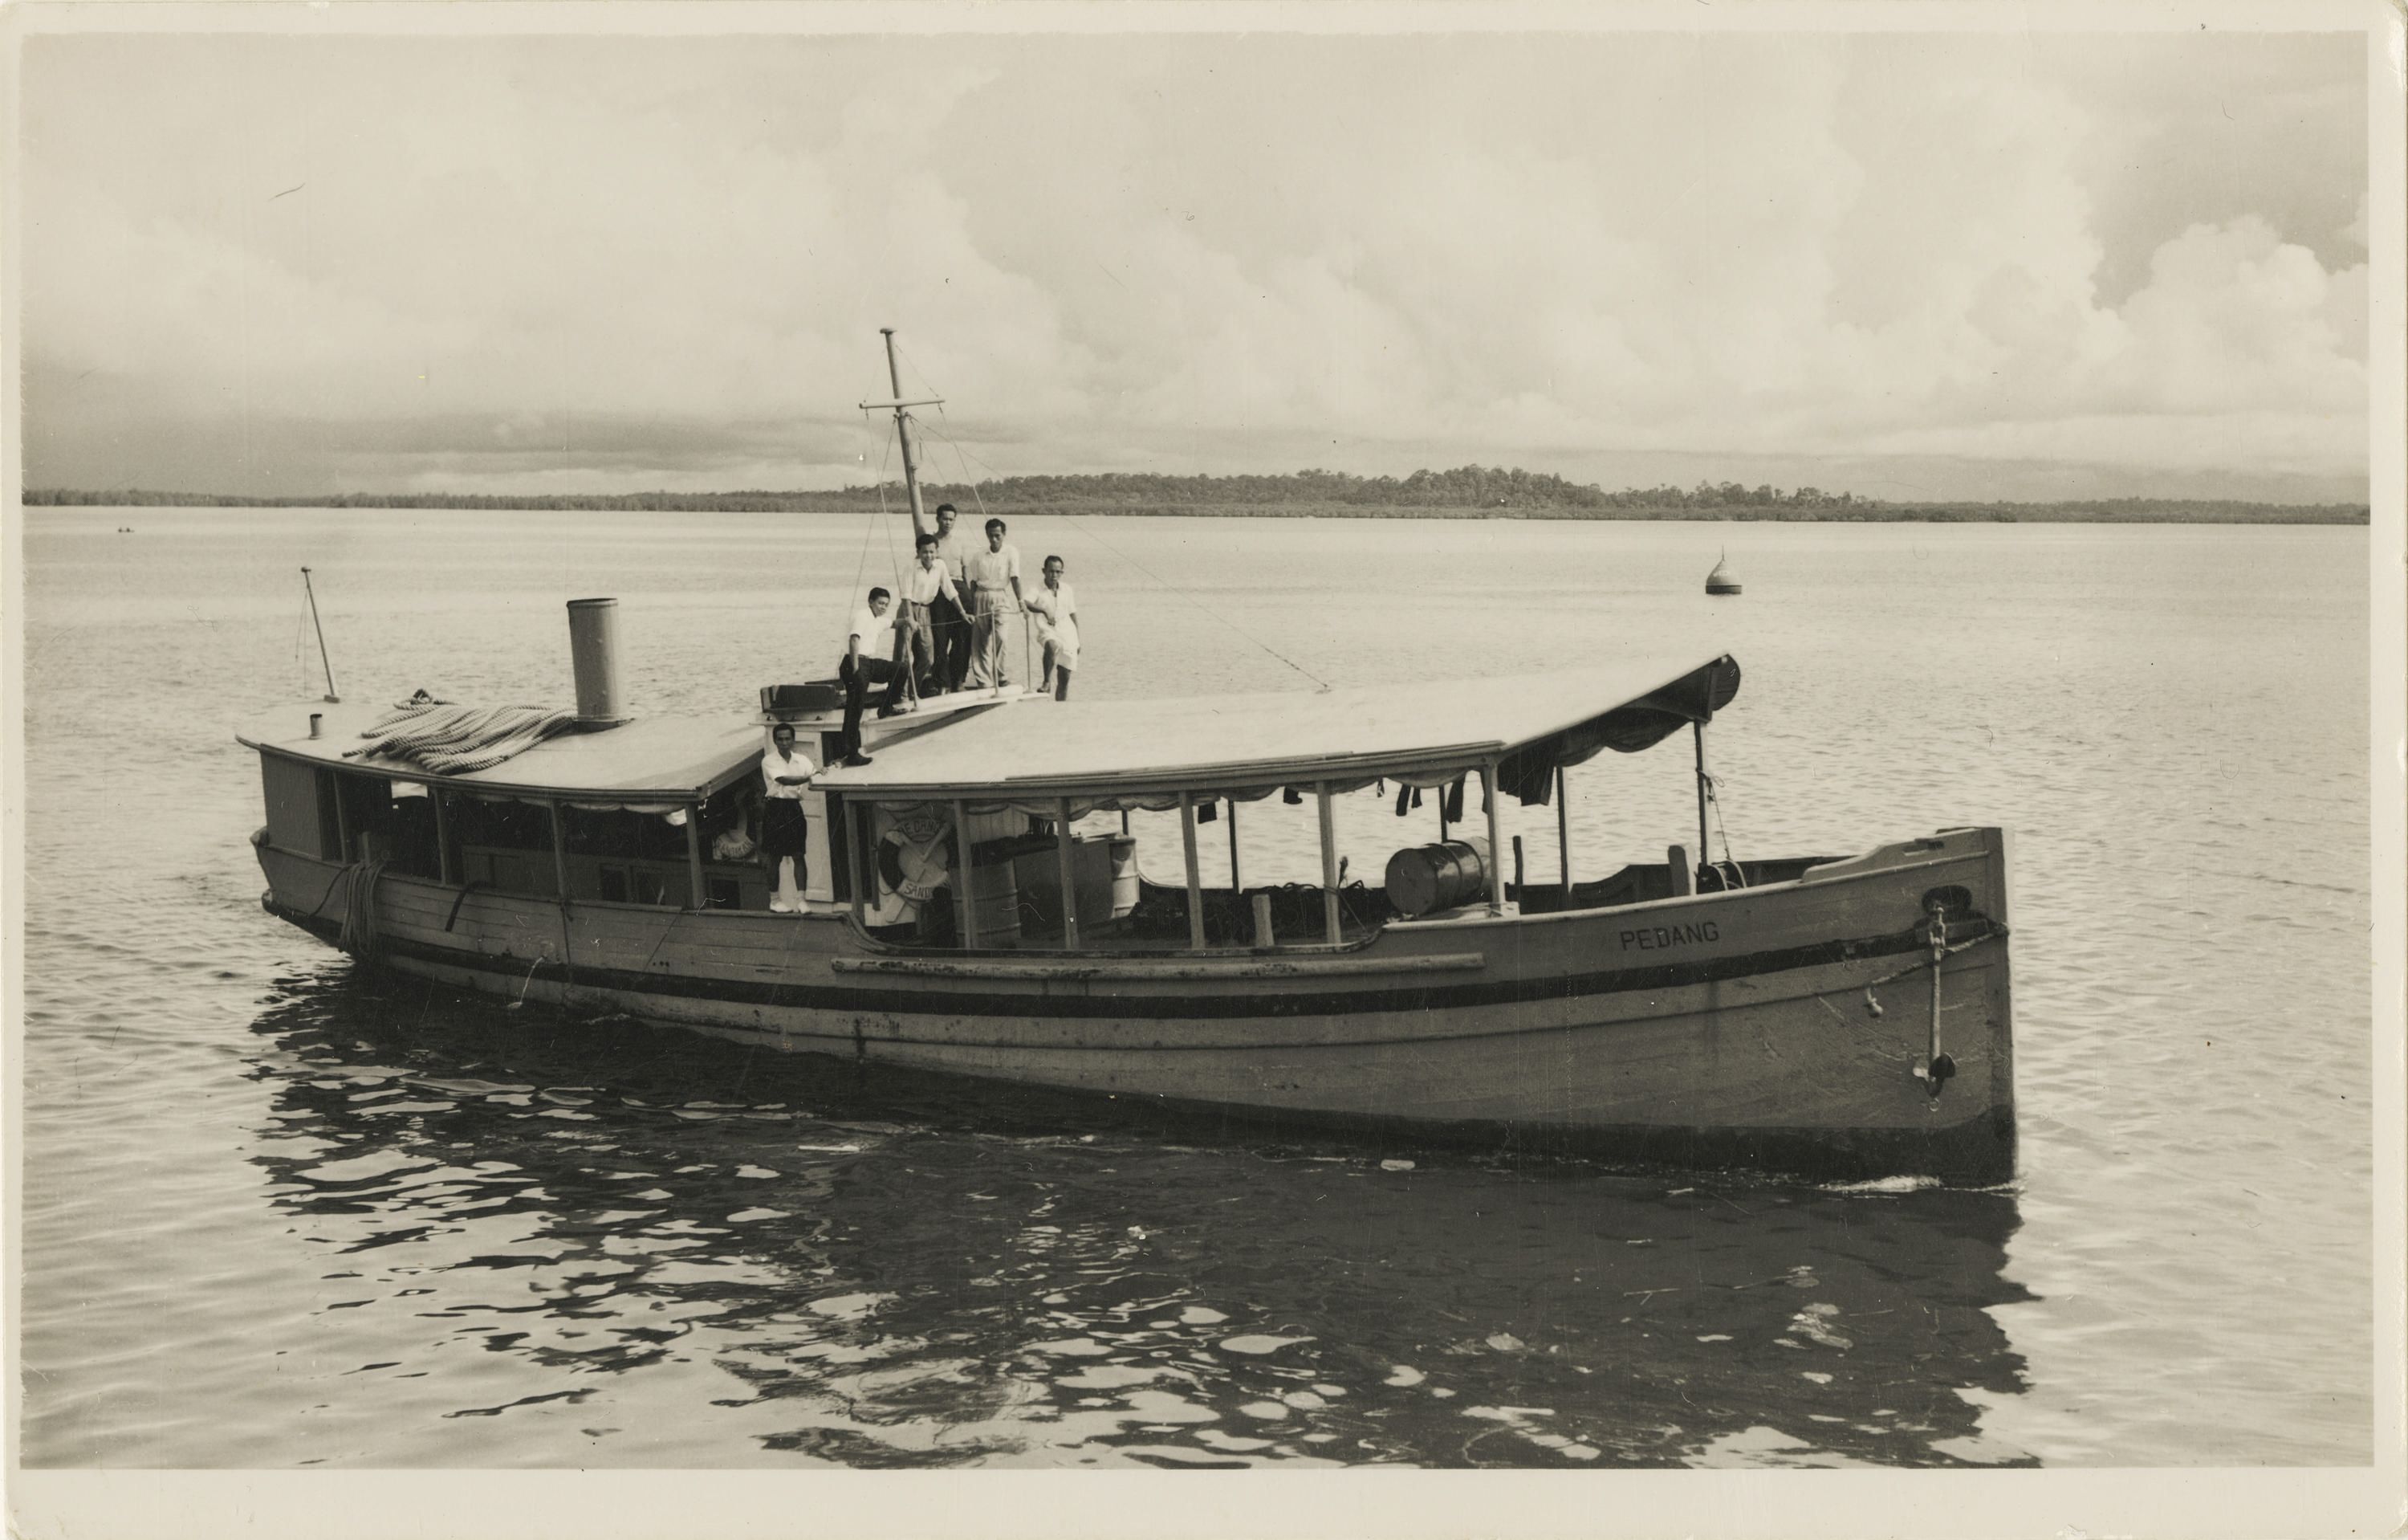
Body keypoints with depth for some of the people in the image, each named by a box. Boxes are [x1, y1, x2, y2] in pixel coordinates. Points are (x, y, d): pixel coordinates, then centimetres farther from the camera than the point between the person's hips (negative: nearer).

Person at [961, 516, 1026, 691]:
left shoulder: (1011, 552, 1)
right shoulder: (978, 556, 10)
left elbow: (1015, 578, -9)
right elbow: (973, 582, 11)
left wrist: (1020, 600, -20)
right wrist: (971, 608, 5)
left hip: (1002, 599, -3)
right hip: (982, 599, 3)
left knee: (1001, 637, -16)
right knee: (981, 640, 1)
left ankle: (1004, 679, -5)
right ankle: (983, 681, 7)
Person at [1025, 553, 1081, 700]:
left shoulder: (1067, 589, 8)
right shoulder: (1038, 590, -4)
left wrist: (1078, 640, 18)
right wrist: (1044, 610, -38)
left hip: (1068, 634, 4)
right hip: (1048, 631, -4)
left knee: (1064, 678, 4)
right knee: (1053, 646, -41)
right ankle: (1047, 681, -31)